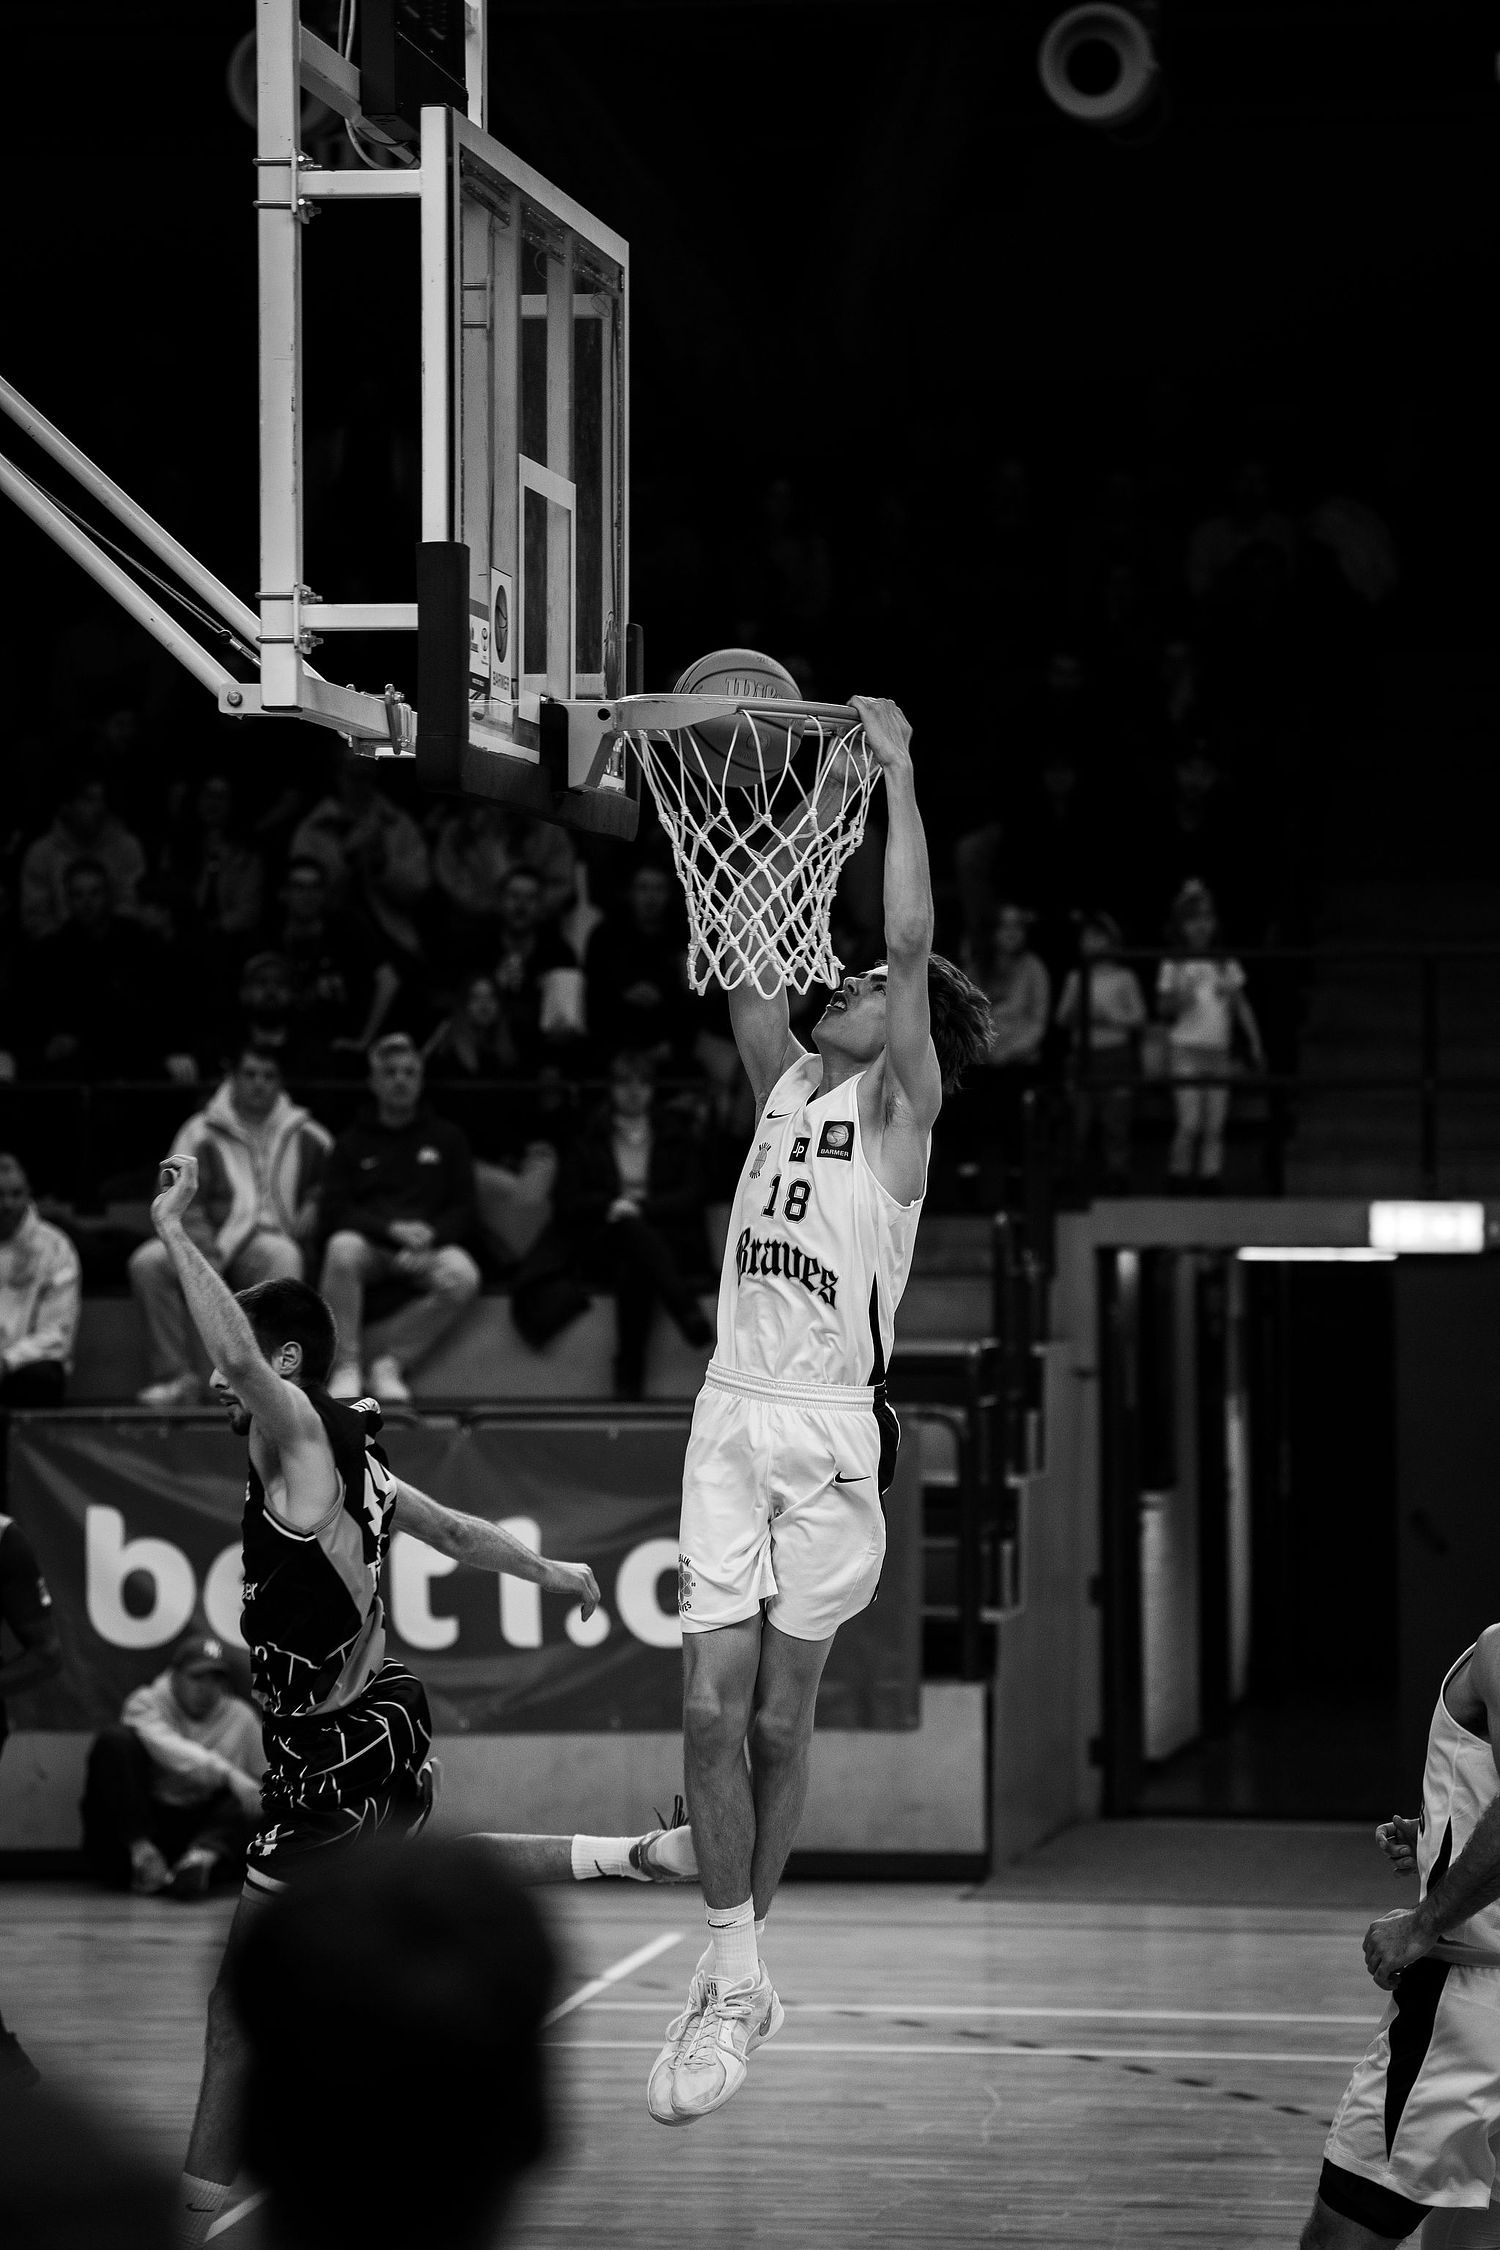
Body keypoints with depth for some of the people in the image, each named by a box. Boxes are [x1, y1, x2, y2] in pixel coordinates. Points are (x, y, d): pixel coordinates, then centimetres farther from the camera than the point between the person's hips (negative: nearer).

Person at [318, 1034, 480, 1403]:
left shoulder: (446, 1138, 17)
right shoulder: (352, 1142, 14)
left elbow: (463, 1211, 10)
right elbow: (335, 1211, 1)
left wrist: (429, 1237, -12)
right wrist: (392, 1229, -15)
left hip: (428, 1247, 1)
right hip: (370, 1244, -1)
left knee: (463, 1277, -33)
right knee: (342, 1248, -37)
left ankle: (391, 1363, -20)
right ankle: (346, 1367, -28)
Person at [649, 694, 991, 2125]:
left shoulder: (901, 1107, 0)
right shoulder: (786, 1082, 16)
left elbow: (913, 946, -11)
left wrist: (897, 774, -10)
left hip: (830, 1430, -5)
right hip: (730, 1416, 5)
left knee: (778, 1719, 2)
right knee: (711, 1706, -4)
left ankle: (734, 1970, 14)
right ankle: (735, 1981, 1)